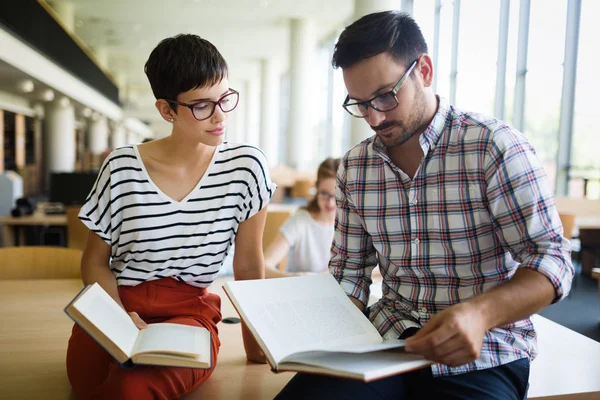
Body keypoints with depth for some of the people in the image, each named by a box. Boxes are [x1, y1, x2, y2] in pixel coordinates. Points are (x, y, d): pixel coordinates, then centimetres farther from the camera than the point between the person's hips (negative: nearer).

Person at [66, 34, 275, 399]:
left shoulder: (246, 167, -7)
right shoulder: (122, 169, -4)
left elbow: (250, 266, 1)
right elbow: (96, 262, 5)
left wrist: (254, 346, 5)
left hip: (190, 313, -1)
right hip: (115, 309, 2)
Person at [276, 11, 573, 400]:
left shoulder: (496, 147, -10)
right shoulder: (353, 167, 4)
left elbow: (552, 259, -11)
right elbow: (349, 270, 9)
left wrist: (481, 312, -29)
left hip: (482, 356, -2)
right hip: (387, 339, 3)